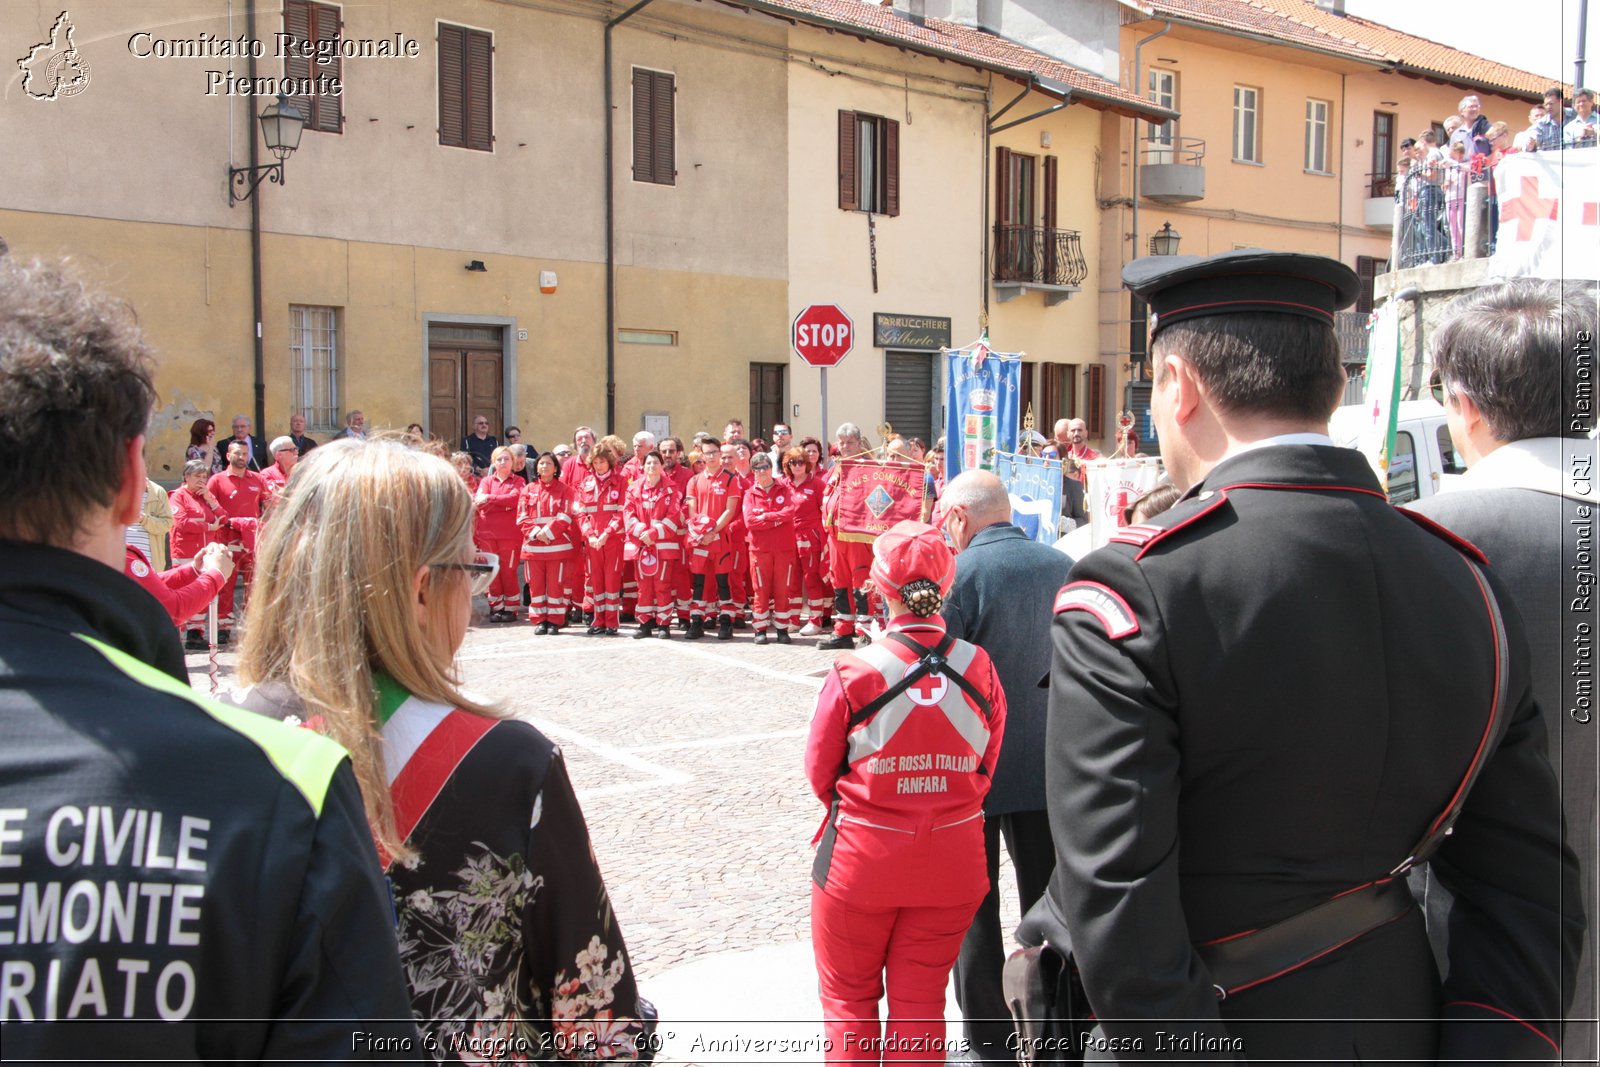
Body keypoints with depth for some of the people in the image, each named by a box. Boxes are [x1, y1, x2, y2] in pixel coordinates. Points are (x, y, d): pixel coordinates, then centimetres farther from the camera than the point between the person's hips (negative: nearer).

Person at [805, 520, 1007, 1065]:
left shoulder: (853, 672, -18)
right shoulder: (979, 668, -10)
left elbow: (820, 772, -6)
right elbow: (986, 766, 0)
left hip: (862, 856, -2)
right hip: (953, 856, 3)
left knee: (849, 998, 18)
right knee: (921, 999, 17)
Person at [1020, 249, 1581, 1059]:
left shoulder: (1128, 595, -22)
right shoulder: (1468, 587, -3)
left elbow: (1117, 907, -26)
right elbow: (1527, 892, -3)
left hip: (1203, 1029, -5)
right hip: (1392, 1027, 6)